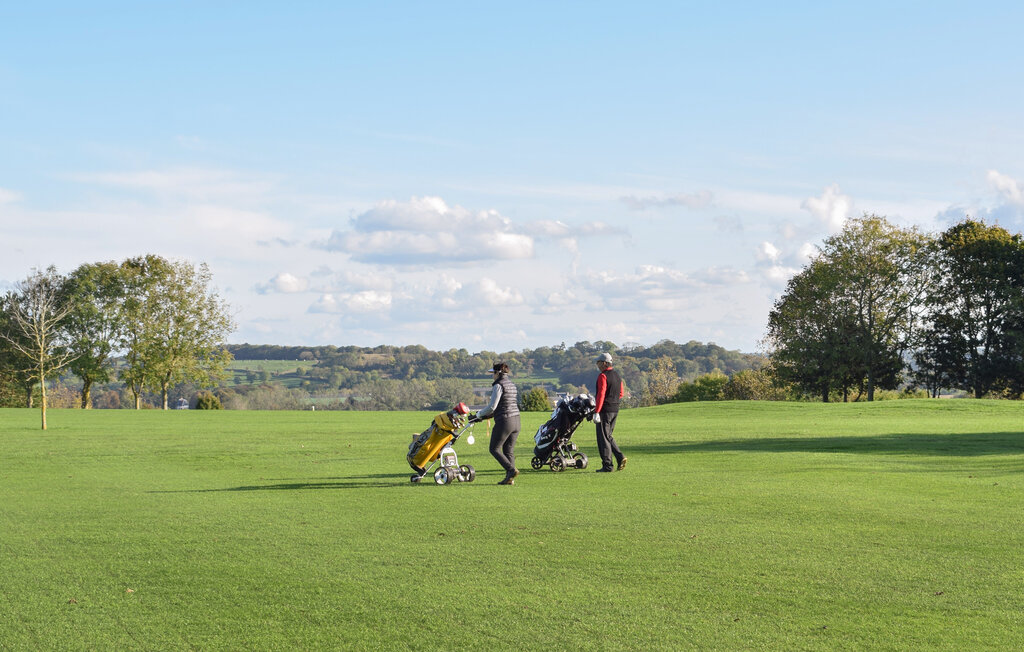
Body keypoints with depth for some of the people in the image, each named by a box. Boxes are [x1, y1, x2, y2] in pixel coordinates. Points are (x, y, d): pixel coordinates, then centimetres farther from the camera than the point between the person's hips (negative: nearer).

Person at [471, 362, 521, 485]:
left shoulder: (498, 385, -10)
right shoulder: (512, 385, 16)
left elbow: (492, 406, -16)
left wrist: (479, 415, 2)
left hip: (504, 421, -8)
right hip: (516, 420, 8)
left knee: (495, 449, 1)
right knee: (509, 450, 10)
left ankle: (511, 470, -13)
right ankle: (510, 478, 5)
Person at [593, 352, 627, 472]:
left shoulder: (603, 376, -14)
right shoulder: (617, 375, 13)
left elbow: (601, 394, -20)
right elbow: (621, 393, 18)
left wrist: (596, 412, -21)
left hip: (605, 410, -8)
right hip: (615, 410, 8)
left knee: (603, 437, -2)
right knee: (608, 436, 19)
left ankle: (607, 465, -2)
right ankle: (620, 457, 3)